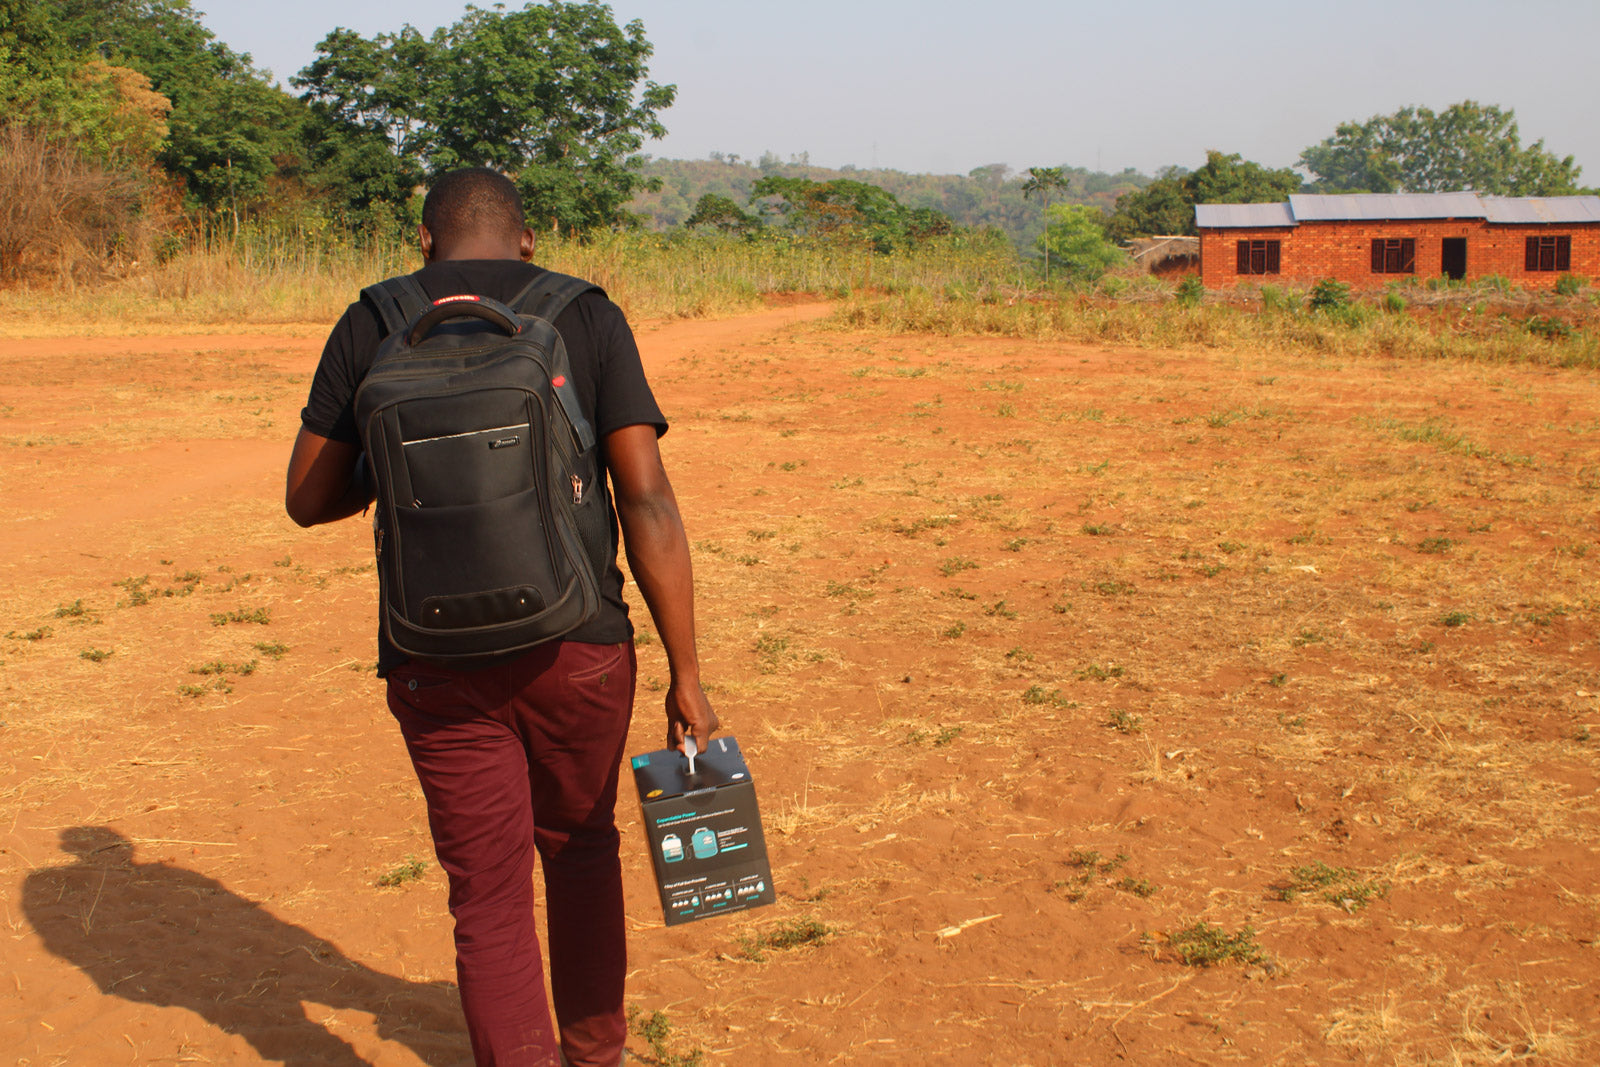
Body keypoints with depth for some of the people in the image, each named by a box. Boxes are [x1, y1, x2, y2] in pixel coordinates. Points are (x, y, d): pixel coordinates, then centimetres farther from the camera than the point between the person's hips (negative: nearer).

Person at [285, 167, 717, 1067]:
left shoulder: (370, 329, 0)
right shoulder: (588, 319, -3)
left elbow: (309, 500, 4)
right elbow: (648, 502, -11)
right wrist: (688, 675, -8)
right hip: (578, 648, 1)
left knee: (490, 895, 7)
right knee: (580, 847, 24)